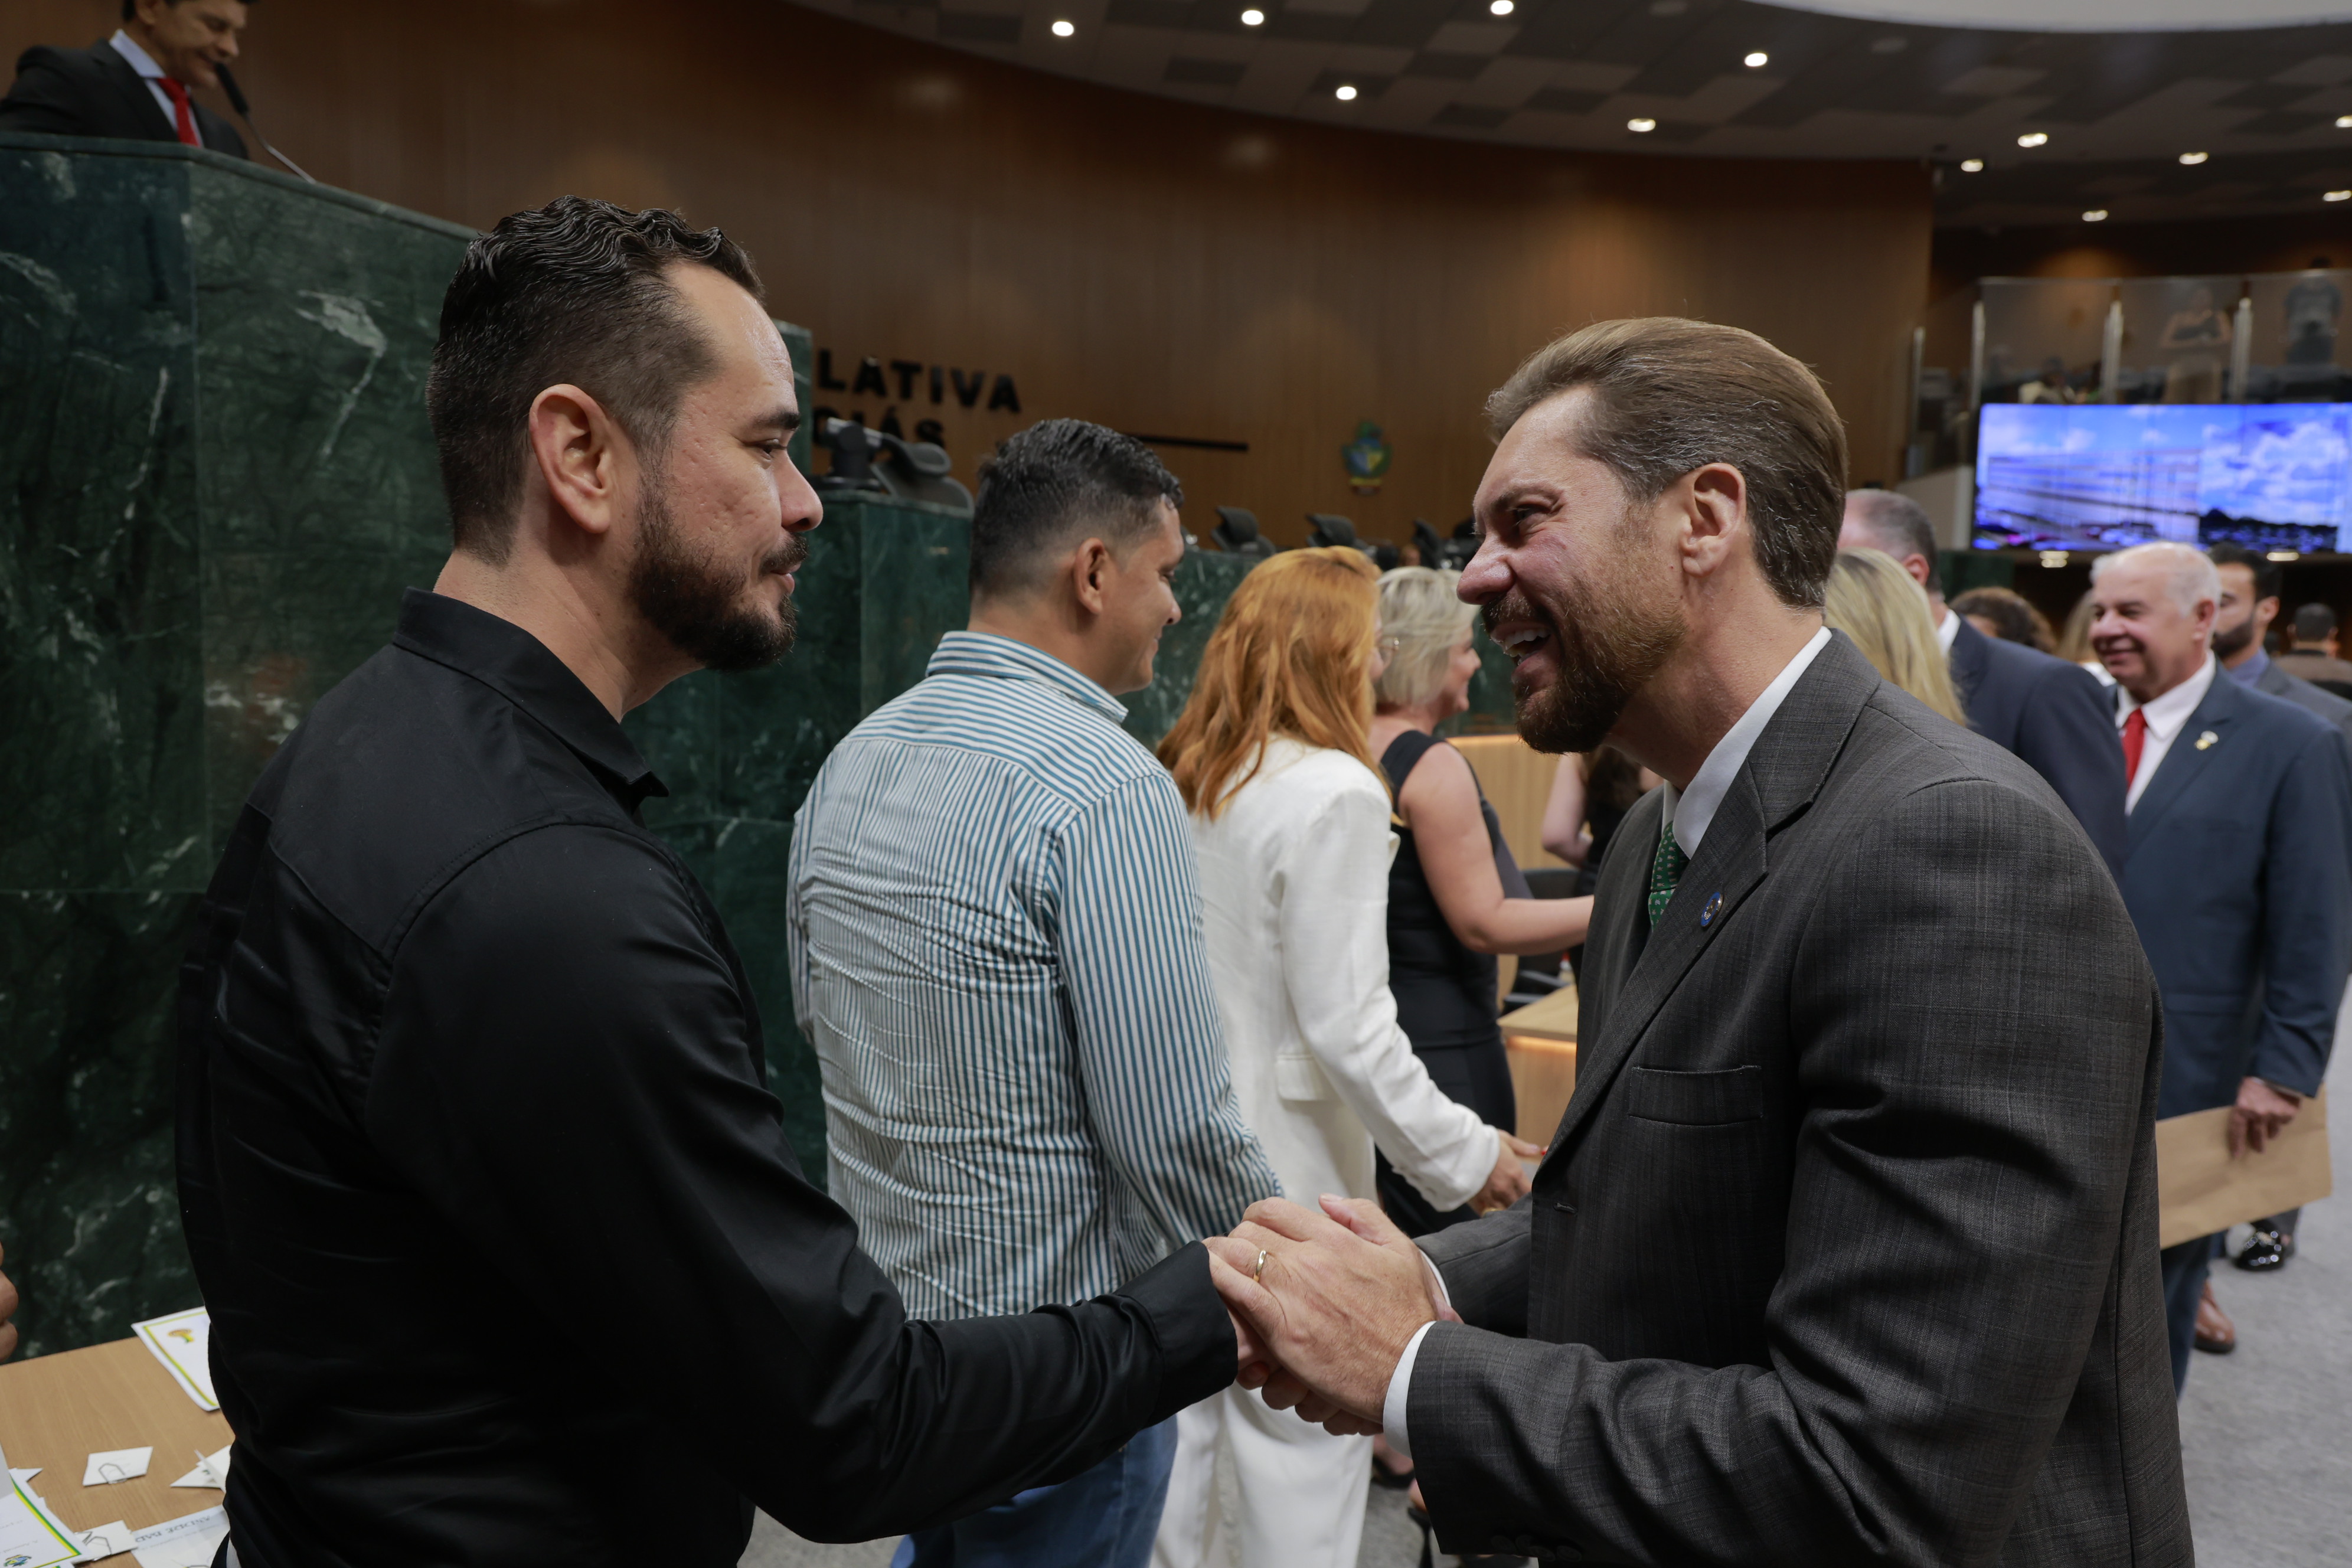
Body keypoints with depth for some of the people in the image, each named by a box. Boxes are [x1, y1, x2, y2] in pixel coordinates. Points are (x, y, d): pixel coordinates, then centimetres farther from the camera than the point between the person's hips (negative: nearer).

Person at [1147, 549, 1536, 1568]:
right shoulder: (1332, 792, -18)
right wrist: (1464, 1155, -10)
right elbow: (1345, 1025, -20)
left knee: (1178, 1420, 20)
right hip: (1285, 1170, -7)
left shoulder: (1179, 779, 4)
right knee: (1303, 1444, 8)